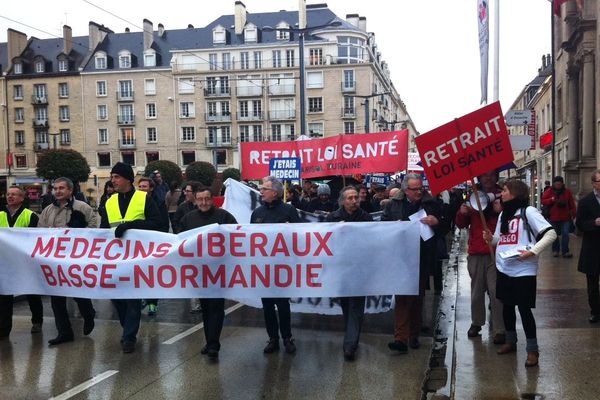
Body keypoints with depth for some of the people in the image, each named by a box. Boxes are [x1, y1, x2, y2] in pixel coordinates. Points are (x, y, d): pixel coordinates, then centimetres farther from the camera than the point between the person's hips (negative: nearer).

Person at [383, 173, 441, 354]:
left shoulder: (431, 204, 4)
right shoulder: (393, 205, 4)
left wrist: (436, 222, -14)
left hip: (422, 259, 1)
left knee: (418, 298, 11)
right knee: (402, 297, -7)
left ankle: (414, 335, 25)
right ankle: (401, 338, -10)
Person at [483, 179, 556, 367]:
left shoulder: (528, 211, -10)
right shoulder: (503, 214, 14)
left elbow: (551, 233, -16)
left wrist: (532, 251, -23)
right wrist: (491, 238, 0)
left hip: (523, 271, -7)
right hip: (504, 268, 7)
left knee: (524, 308, -4)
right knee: (507, 306, 16)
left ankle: (533, 350, 9)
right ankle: (510, 341, 33)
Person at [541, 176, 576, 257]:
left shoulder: (567, 192, 4)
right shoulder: (549, 192, 1)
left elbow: (572, 204, 4)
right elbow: (543, 201, -5)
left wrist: (573, 214, -2)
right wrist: (551, 199, -21)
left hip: (565, 218, 0)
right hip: (553, 217, 0)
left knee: (565, 234, -5)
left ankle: (565, 251, 0)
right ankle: (555, 250, 22)